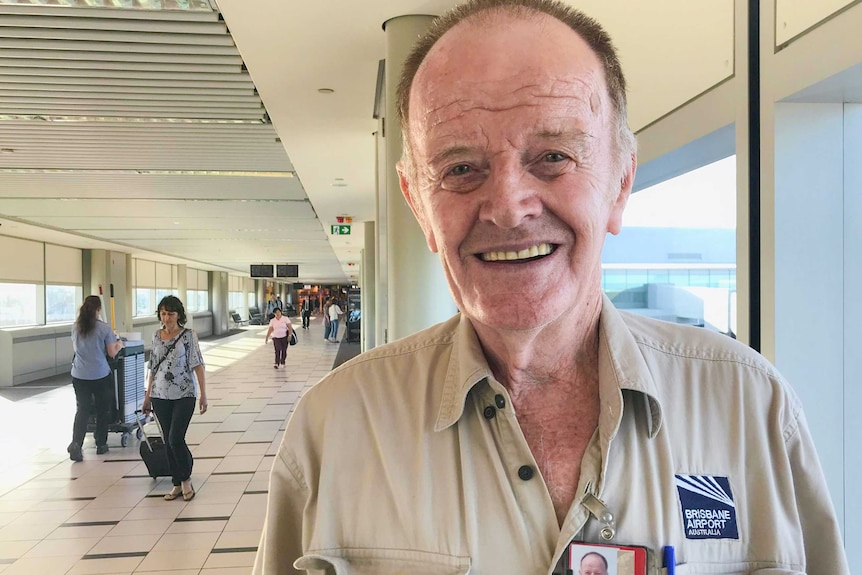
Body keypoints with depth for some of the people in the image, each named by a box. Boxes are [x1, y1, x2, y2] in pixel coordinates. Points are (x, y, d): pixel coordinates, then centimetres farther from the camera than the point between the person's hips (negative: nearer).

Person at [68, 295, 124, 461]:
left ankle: (76, 444, -10)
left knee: (82, 410, 8)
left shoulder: (75, 327, 2)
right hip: (100, 376, -3)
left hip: (79, 376, 3)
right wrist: (119, 345, 14)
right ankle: (101, 444, 22)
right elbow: (112, 353, -6)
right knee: (103, 410, 13)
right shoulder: (104, 328, -11)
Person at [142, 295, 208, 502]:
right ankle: (178, 484, 20)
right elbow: (153, 368, 13)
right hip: (160, 396, 5)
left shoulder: (188, 335, -6)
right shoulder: (156, 336, 7)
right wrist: (147, 396, 14)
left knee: (176, 439, -11)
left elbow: (197, 365, -8)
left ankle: (186, 479, 11)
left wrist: (203, 394, -14)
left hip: (183, 395, -4)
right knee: (168, 441, 9)